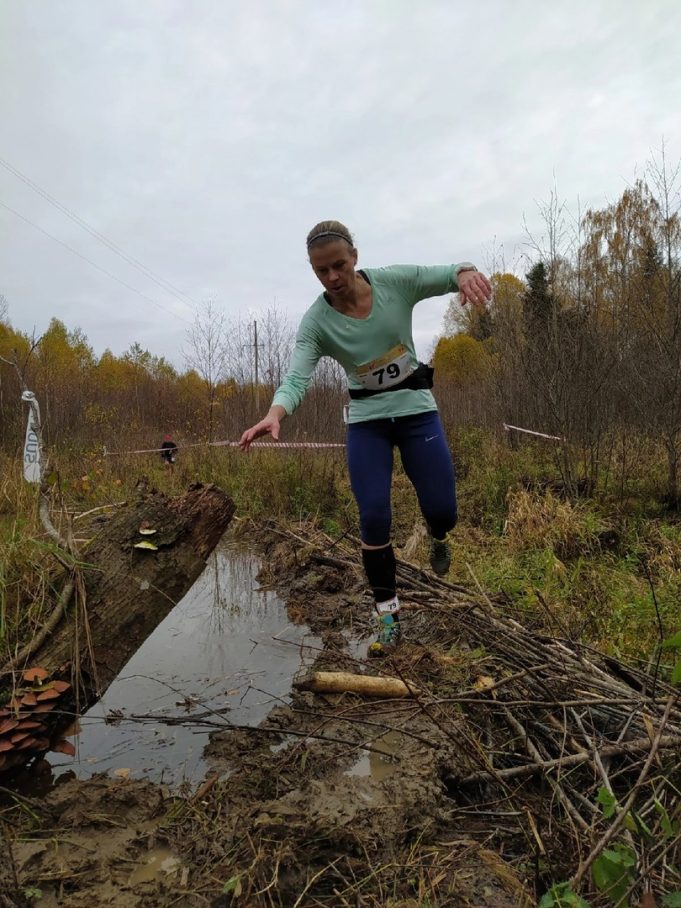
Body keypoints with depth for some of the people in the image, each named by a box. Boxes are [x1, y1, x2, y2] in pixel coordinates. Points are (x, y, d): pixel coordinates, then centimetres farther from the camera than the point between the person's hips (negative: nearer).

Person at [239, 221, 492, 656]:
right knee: (374, 519, -8)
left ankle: (438, 537, 39)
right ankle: (390, 617, 8)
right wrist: (275, 414, -46)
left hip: (416, 409, 0)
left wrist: (467, 273, -42)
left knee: (442, 511, -2)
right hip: (366, 421, 0)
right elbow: (298, 377, -24)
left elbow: (450, 274, -16)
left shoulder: (396, 281, -12)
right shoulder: (316, 322, -13)